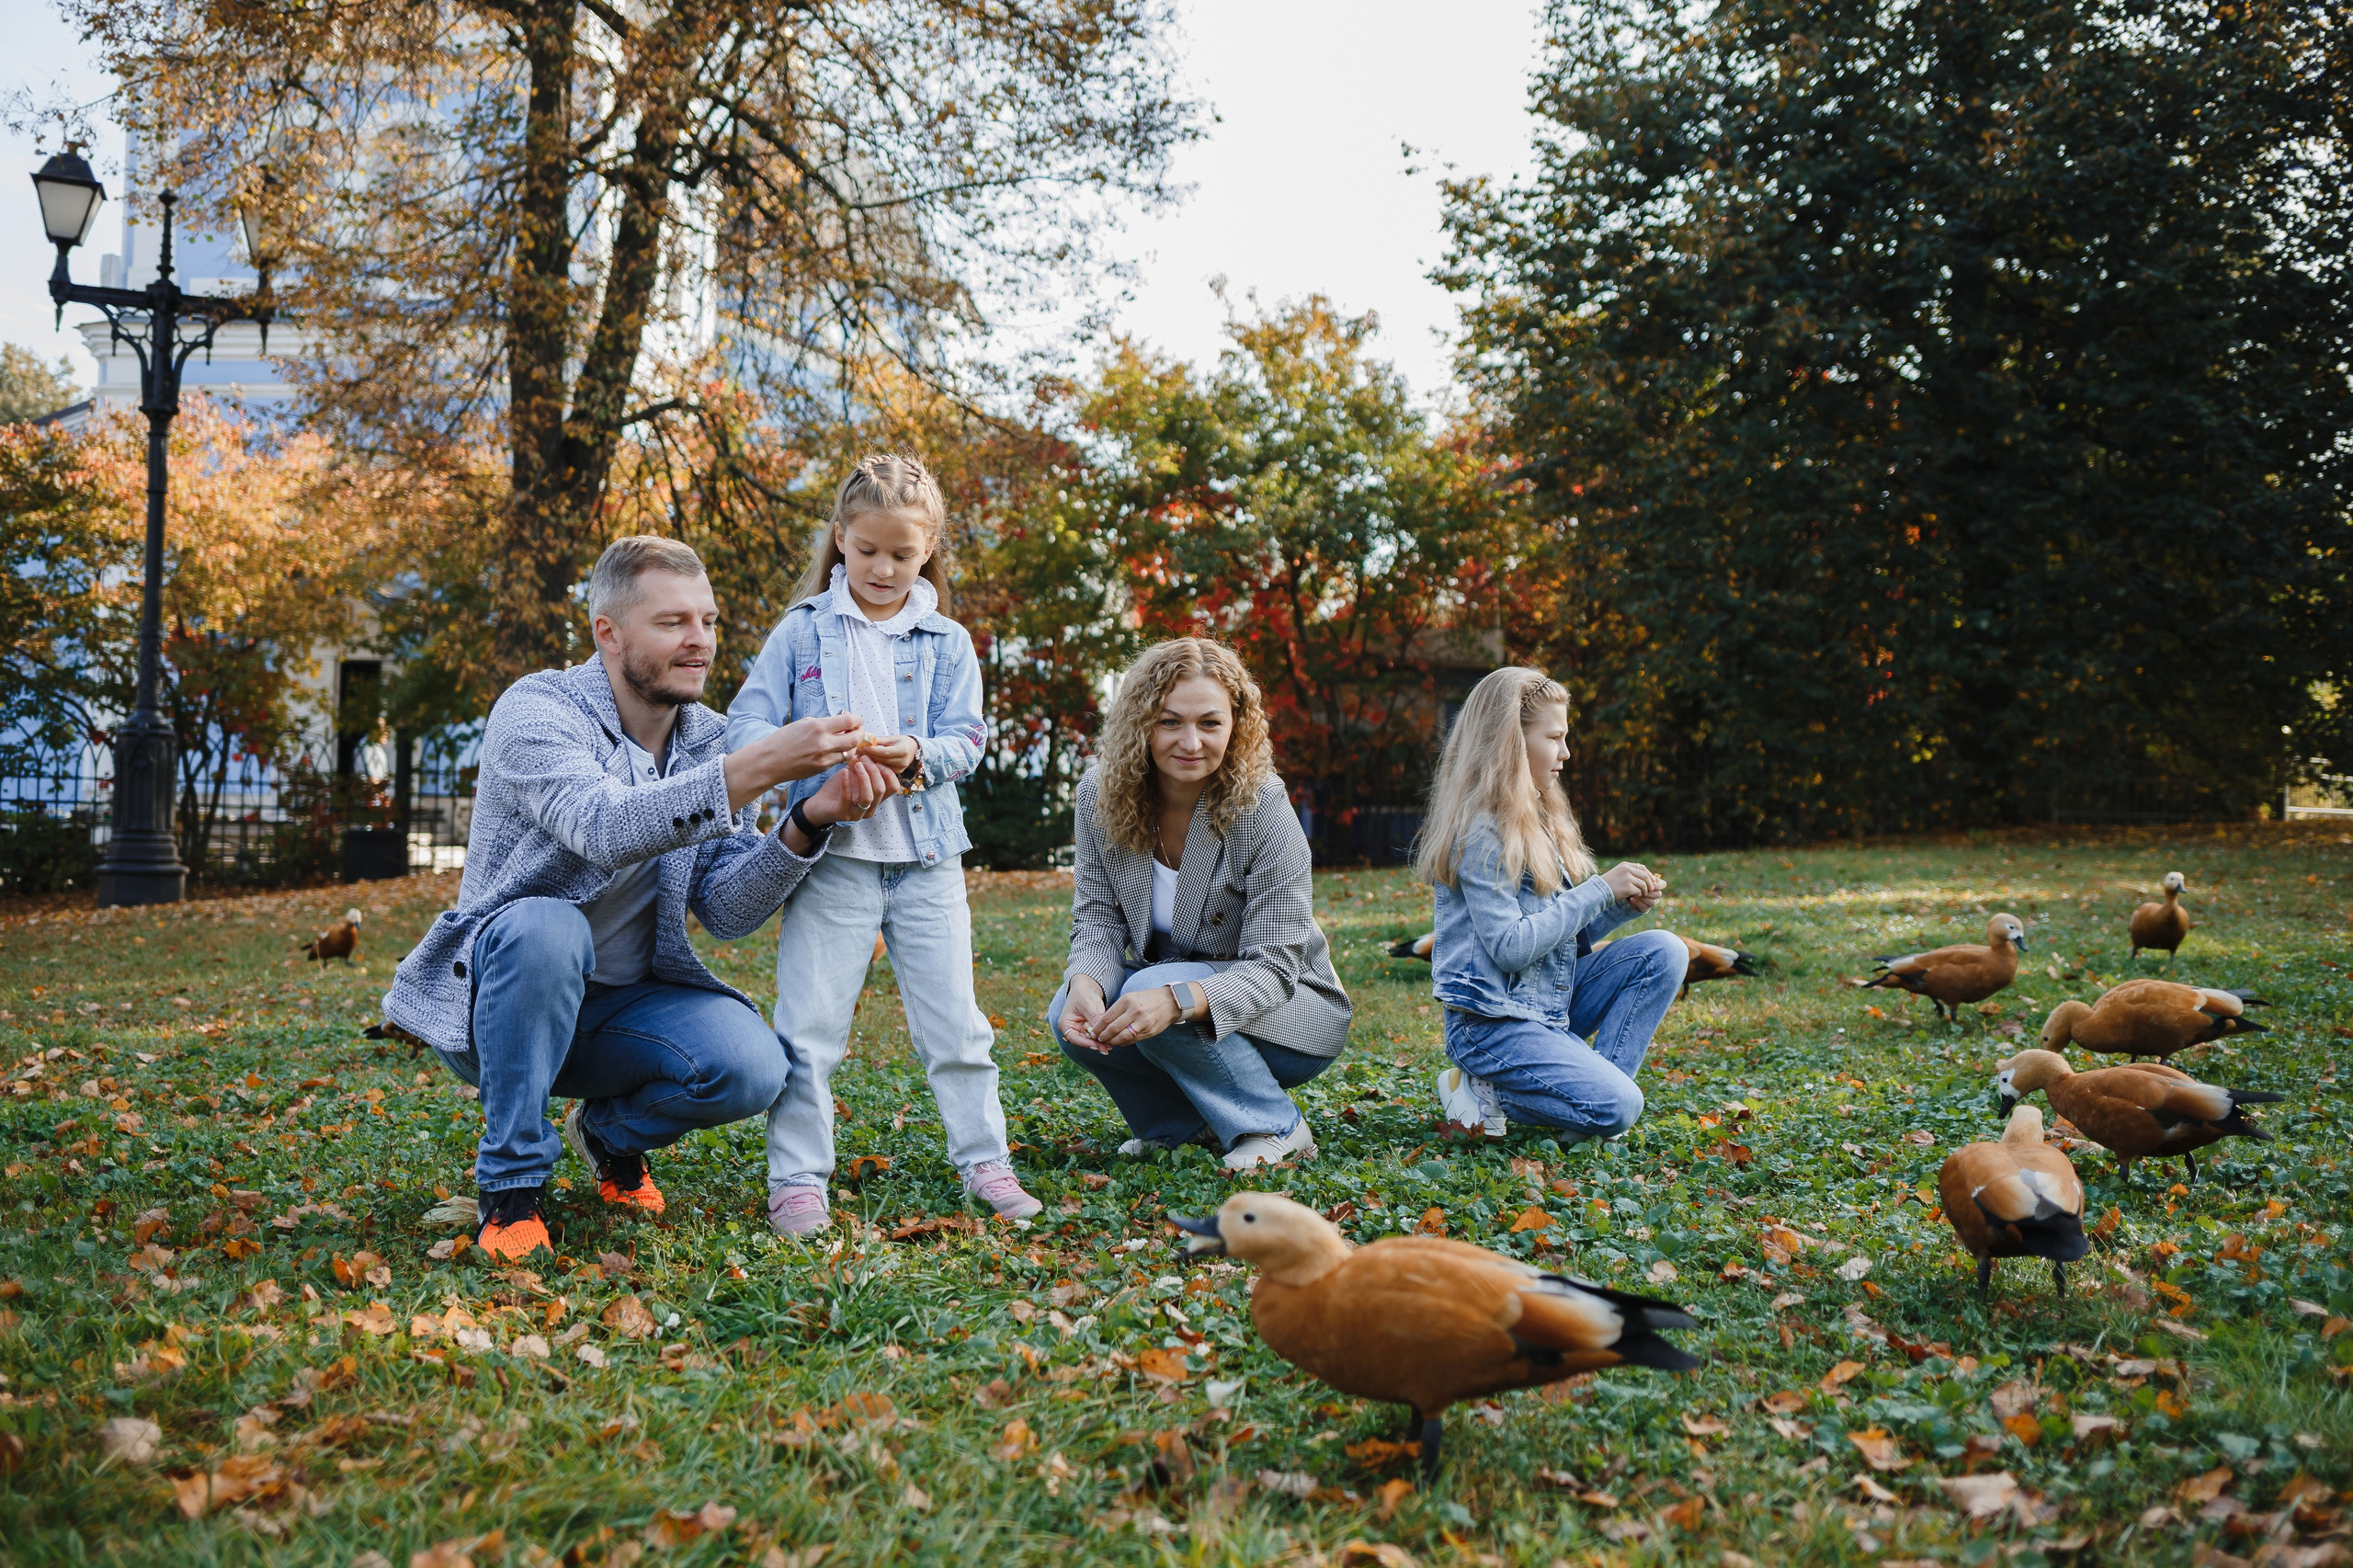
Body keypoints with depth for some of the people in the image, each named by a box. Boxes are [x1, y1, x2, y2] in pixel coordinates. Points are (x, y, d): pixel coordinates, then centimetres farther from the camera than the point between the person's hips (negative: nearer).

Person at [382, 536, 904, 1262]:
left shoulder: (708, 741, 3)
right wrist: (759, 769, -43)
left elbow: (727, 910, -7)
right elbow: (605, 828, -35)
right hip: (499, 996, -4)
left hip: (619, 1008, 4)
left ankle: (612, 1131, 11)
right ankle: (512, 1188, -19)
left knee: (750, 1067, -23)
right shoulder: (536, 711, -15)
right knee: (546, 929, -37)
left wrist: (810, 821, -24)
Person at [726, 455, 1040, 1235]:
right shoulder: (802, 629, 5)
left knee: (954, 1020, 6)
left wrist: (917, 754, -19)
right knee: (809, 1024, -1)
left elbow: (964, 739, 2)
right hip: (829, 854, -1)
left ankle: (984, 1160, 18)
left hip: (925, 856, 1)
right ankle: (797, 1178, 9)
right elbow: (746, 721, 0)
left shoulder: (947, 642, 8)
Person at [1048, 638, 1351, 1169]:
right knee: (1069, 1016, -22)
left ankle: (1276, 1129, -10)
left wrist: (1177, 999, -46)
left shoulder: (1262, 807, -25)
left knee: (1155, 996, -32)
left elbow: (1273, 969, -27)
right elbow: (1098, 915, -8)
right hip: (1163, 977, 5)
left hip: (1291, 1012, -5)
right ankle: (1181, 1122, 6)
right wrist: (1085, 983, -33)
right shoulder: (1101, 792, -11)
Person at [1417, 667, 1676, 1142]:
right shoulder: (1481, 832, -15)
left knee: (1662, 951, -5)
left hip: (1550, 1005, 9)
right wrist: (1601, 890, -16)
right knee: (1617, 1108, -22)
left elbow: (1565, 933, 15)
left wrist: (1624, 905, -2)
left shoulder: (1539, 821, 13)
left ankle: (1591, 1081, -6)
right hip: (1494, 1024, -9)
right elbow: (1511, 947, -22)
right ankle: (1486, 1092, -3)